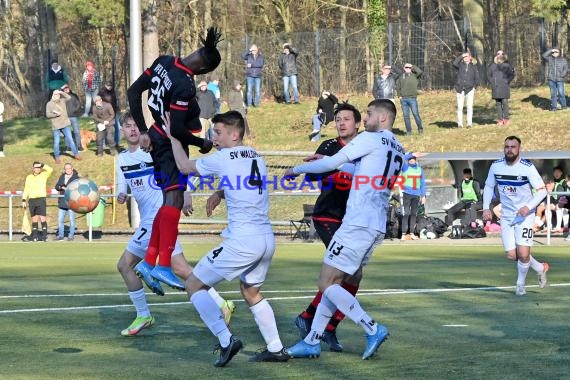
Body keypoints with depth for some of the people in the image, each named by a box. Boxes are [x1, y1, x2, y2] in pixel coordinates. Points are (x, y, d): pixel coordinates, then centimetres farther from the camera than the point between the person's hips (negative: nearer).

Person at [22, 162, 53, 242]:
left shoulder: (44, 175, 5)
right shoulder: (29, 177, 13)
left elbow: (50, 170, -14)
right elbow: (26, 190, 14)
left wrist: (42, 165, -9)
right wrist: (24, 200, 7)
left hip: (41, 199, -3)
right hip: (32, 200, 3)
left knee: (42, 218, -10)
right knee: (34, 219, 7)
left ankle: (44, 235, -8)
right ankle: (34, 236, 11)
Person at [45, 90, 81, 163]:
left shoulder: (62, 101, 8)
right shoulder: (49, 104, -2)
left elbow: (69, 97, -2)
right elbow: (48, 114, -6)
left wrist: (62, 93, -10)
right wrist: (56, 114, -18)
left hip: (65, 124, 3)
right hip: (56, 126, -3)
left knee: (70, 139, 3)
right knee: (56, 142, 1)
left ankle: (76, 154, 11)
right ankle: (57, 157, 14)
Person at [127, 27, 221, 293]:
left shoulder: (163, 61, 1)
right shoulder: (185, 85, -24)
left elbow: (133, 92, 9)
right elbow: (178, 130, -23)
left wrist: (144, 131, 11)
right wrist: (203, 144, -5)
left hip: (156, 138, 9)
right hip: (171, 143, -9)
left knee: (172, 201, 13)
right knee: (174, 200, -13)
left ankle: (148, 262, 12)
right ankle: (163, 265, -23)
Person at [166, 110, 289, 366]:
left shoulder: (223, 158, -6)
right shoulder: (257, 158, 15)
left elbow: (184, 166, 8)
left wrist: (173, 136, 20)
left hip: (242, 241, -8)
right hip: (267, 239, 8)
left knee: (194, 285, 3)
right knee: (251, 292, 27)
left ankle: (226, 340, -9)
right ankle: (276, 349, 25)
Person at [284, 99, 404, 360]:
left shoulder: (370, 139, -7)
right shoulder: (398, 150, 18)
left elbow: (331, 164, -7)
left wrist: (297, 169, 7)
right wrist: (329, 162, 27)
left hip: (358, 222, -9)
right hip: (377, 227, 9)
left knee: (326, 284, -6)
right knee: (333, 283, 12)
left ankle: (373, 329, -12)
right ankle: (312, 341, 12)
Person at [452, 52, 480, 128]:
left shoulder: (473, 66, 10)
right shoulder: (460, 65, 9)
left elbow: (477, 78, 12)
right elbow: (454, 63, -13)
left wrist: (474, 86, 4)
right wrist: (461, 56, -8)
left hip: (470, 89, 0)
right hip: (460, 89, 0)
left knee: (469, 107, -5)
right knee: (460, 107, -3)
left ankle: (469, 123, -2)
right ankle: (460, 123, -1)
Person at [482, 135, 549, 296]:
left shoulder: (528, 167, -14)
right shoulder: (496, 166, -1)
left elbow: (542, 190, -12)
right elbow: (488, 187, 13)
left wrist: (528, 207, -26)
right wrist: (486, 208, 1)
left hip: (525, 215, -4)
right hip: (506, 216, 4)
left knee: (523, 254, -14)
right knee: (512, 255, 0)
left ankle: (520, 284, 14)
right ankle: (540, 268, 27)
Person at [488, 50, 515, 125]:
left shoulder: (507, 65, 3)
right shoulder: (493, 65, 11)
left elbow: (512, 75, 3)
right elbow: (489, 75, 20)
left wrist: (507, 81, -6)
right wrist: (492, 81, 6)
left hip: (504, 87, -3)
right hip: (496, 88, 3)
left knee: (505, 102, -8)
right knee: (498, 104, 3)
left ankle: (506, 119, -5)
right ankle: (500, 120, 5)